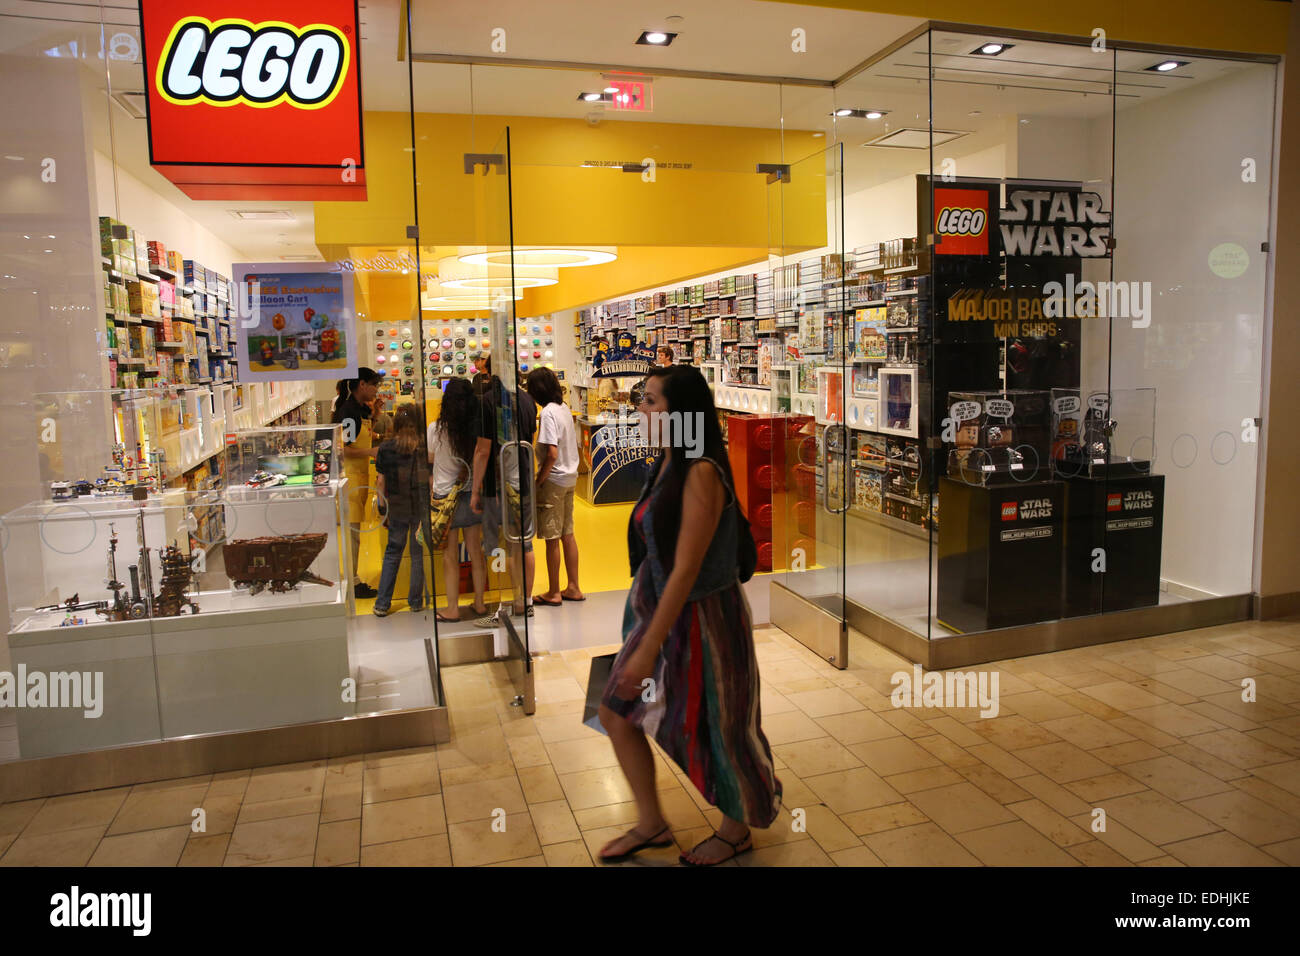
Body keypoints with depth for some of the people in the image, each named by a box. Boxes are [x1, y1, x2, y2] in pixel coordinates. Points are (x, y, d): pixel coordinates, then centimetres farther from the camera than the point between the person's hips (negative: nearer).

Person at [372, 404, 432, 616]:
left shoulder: (385, 449, -5)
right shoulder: (426, 447, -9)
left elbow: (381, 482, -1)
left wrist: (382, 504, 11)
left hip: (396, 509, 1)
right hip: (422, 509, -1)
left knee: (392, 553, 11)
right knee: (419, 554, 9)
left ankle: (382, 604, 11)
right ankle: (416, 601, 16)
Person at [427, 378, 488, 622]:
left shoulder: (436, 429, -14)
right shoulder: (477, 430, -8)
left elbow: (430, 459, 3)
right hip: (471, 494, 3)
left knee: (450, 556, 7)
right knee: (476, 552, 13)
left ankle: (453, 609, 15)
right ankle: (479, 603, 24)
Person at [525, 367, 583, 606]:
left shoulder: (548, 412, -18)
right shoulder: (564, 408, 8)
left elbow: (552, 453, -24)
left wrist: (538, 481, -14)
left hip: (553, 480, -9)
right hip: (570, 478, 9)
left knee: (552, 539, 2)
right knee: (567, 534, 15)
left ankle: (553, 593, 12)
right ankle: (573, 588, 22)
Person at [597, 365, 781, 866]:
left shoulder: (702, 473, -24)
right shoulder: (666, 464, 3)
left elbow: (686, 570, -25)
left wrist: (648, 649, -23)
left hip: (701, 617, -9)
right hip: (662, 610, 9)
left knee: (714, 728, 11)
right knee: (616, 712, 14)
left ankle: (736, 832, 38)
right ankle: (651, 824, 33)